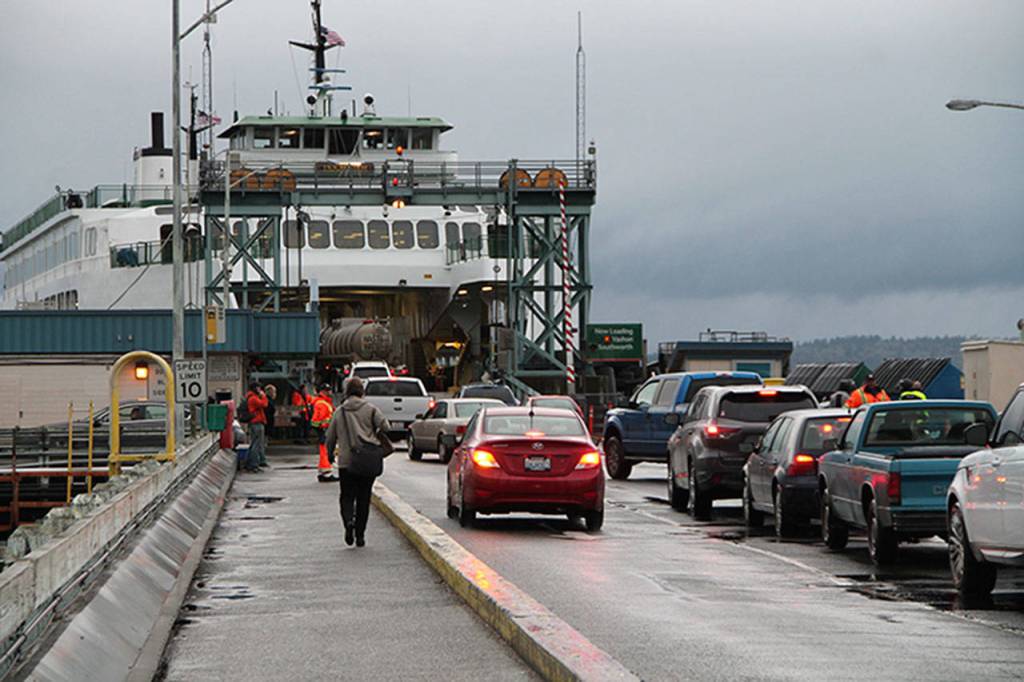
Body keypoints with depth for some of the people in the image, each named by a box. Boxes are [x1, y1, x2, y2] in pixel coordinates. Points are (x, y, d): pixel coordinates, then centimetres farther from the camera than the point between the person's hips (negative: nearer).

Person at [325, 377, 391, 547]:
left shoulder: (339, 412, 4)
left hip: (346, 461, 0)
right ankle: (360, 535, 9)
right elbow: (385, 426, -11)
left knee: (346, 495, 10)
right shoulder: (370, 409, -1)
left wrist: (331, 454, 26)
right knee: (363, 498, 9)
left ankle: (349, 520, -19)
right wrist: (377, 438, 10)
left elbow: (330, 437, 8)